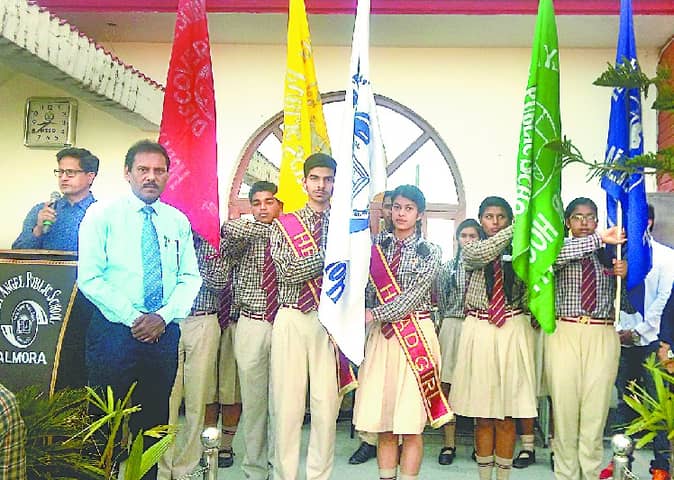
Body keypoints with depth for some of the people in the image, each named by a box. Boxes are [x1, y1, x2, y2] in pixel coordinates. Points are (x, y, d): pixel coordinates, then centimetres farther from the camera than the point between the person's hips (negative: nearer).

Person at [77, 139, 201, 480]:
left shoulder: (178, 221, 9)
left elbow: (190, 277, 7)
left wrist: (164, 316, -9)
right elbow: (90, 277, -9)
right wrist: (133, 318, -14)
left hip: (164, 332, 4)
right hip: (114, 331, -3)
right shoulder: (102, 215, -1)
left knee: (154, 417, 12)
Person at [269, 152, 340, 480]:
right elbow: (288, 272, -8)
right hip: (292, 320, -1)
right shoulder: (284, 225, 7)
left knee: (326, 403, 4)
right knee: (287, 401, 2)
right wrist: (330, 254, -13)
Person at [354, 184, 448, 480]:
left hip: (415, 335, -2)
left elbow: (413, 295, -9)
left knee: (410, 424, -2)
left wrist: (373, 314, -15)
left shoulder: (429, 252, 4)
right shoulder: (375, 244, 11)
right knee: (383, 424, 5)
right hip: (381, 334, 2)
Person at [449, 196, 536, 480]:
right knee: (483, 416, 5)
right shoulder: (470, 251, 6)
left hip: (513, 331, 0)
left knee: (506, 416, 3)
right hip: (480, 331, 0)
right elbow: (483, 253, -18)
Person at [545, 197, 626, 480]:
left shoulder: (608, 255, 12)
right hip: (565, 333, -2)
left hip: (602, 336, 2)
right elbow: (552, 254, -22)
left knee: (595, 410, 2)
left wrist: (624, 274, -6)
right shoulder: (560, 249, 4)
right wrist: (599, 239, -24)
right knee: (564, 407, 2)